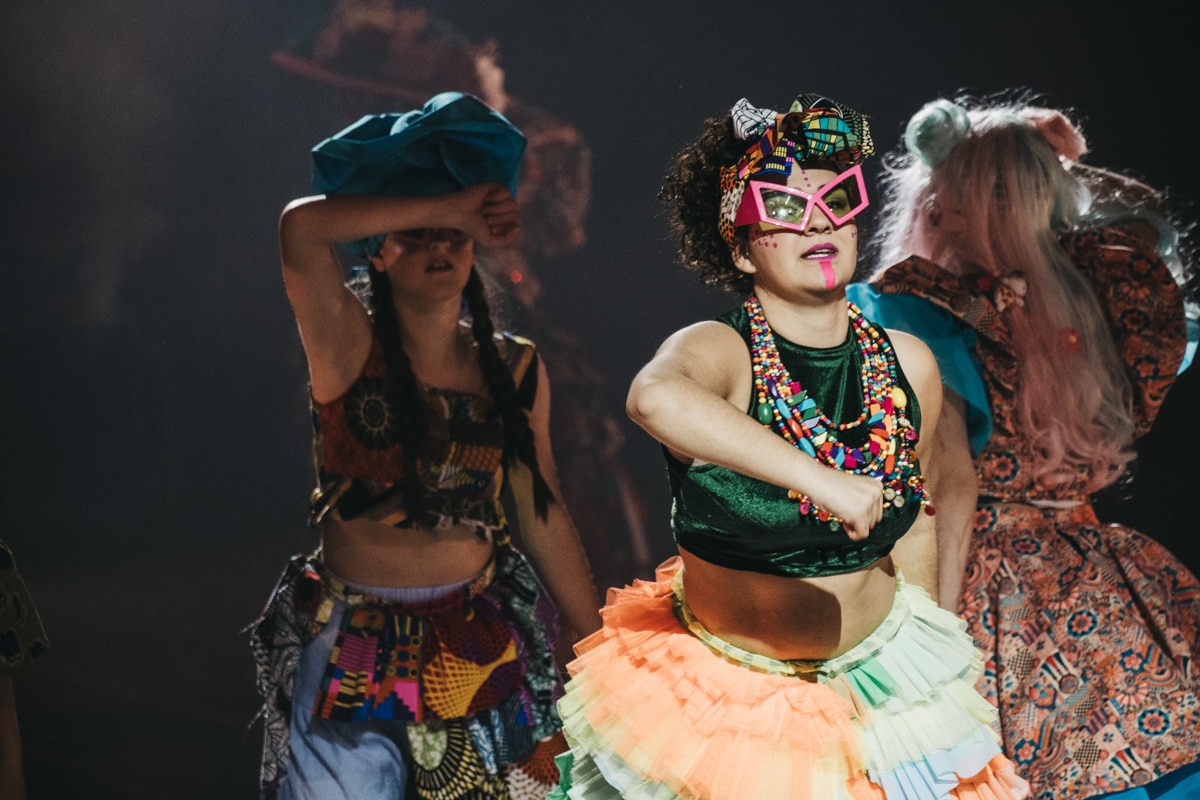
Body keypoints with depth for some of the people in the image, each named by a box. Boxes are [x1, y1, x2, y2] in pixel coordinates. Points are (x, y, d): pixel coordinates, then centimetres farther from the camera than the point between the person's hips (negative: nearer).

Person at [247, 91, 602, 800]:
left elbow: (546, 518, 7)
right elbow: (303, 227, -26)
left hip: (485, 651, 3)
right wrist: (451, 205, -18)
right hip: (354, 655, -3)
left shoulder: (515, 369, 3)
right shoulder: (350, 348, -8)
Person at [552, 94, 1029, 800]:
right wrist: (820, 481, -51)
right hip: (719, 687, -4)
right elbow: (654, 396, -46)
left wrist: (932, 653, 19)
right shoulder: (720, 352, -20)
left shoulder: (908, 365, -5)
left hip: (882, 680, 4)